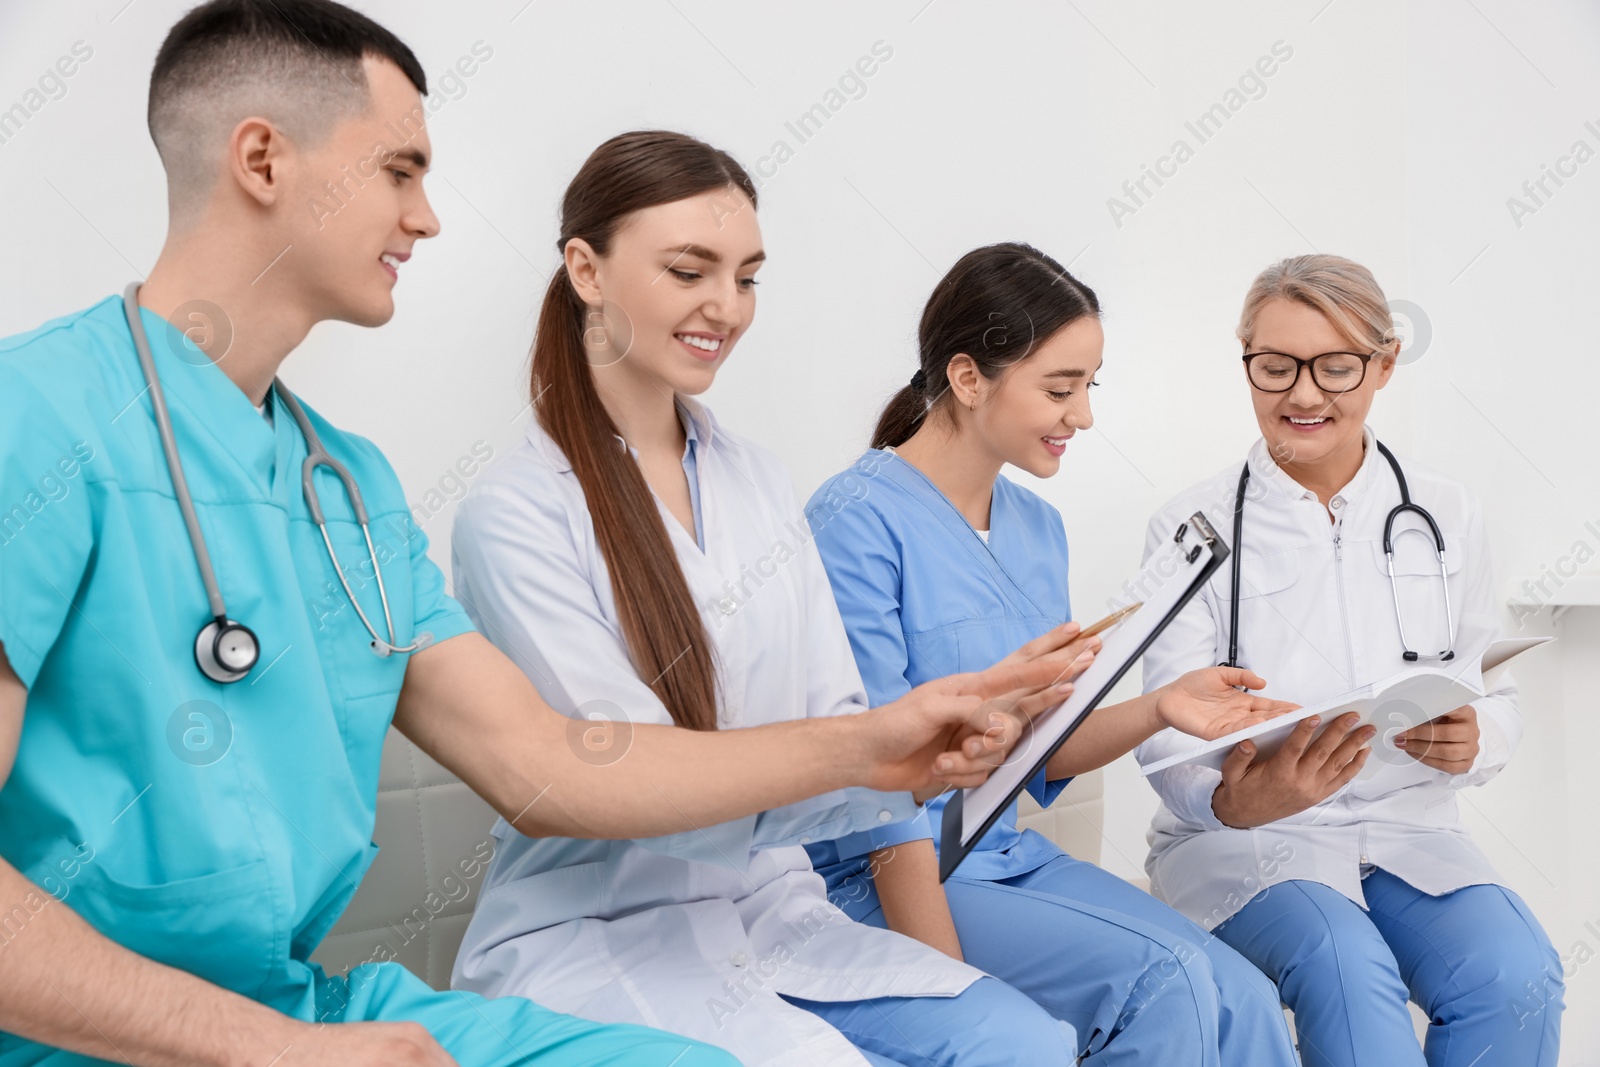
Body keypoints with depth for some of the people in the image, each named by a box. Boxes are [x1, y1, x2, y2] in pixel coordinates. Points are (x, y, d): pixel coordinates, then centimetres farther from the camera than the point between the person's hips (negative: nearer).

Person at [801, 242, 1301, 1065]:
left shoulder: (1038, 528, 9)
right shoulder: (859, 519, -15)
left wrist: (1159, 709, -8)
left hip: (1015, 858, 7)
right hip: (881, 880, -6)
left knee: (1244, 1001, -15)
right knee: (1162, 981, -23)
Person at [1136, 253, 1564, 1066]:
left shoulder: (1446, 516, 6)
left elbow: (1497, 701, 9)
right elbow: (1170, 737, -10)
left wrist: (1469, 743, -16)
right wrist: (1234, 801, -33)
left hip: (1406, 827, 3)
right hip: (1241, 845, -3)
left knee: (1518, 976, -26)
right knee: (1347, 968, -33)